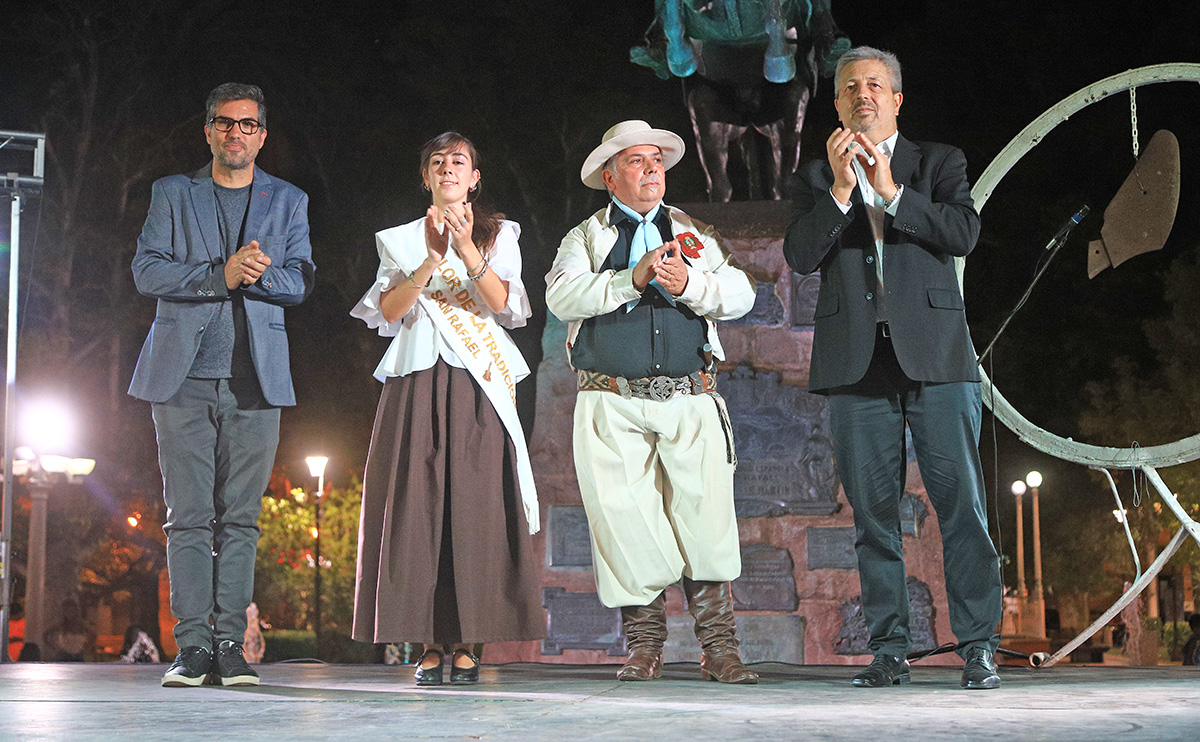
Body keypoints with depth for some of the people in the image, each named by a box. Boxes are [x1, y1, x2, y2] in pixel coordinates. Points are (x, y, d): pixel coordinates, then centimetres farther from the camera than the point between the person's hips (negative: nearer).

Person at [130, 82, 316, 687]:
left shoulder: (287, 201, 16)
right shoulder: (173, 194, 13)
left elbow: (299, 281, 6)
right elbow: (146, 270, 1)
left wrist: (256, 273, -14)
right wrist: (220, 276, -12)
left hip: (254, 380, 1)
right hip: (183, 377, 0)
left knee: (240, 518, -1)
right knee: (188, 516, -3)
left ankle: (230, 645, 1)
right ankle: (192, 647, -1)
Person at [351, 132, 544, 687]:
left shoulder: (499, 236, 13)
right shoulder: (400, 240, 15)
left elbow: (503, 302, -3)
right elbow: (388, 310, 0)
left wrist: (467, 250, -16)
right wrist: (433, 257, -11)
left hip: (478, 386, -1)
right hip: (417, 383, 1)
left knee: (474, 506, -6)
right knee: (418, 506, -5)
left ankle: (465, 644, -1)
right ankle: (430, 644, -1)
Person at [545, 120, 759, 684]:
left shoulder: (695, 235, 19)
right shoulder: (585, 237, 13)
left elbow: (740, 295, 5)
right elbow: (562, 297, -7)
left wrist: (690, 284, -14)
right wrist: (631, 279, -18)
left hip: (690, 403, 1)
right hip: (613, 408, -1)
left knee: (707, 518, -8)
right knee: (625, 522, -4)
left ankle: (718, 646, -2)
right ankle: (644, 643, 8)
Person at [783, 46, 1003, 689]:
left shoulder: (938, 163, 13)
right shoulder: (817, 176, 15)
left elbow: (963, 233, -4)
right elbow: (799, 256, 1)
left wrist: (891, 190, -10)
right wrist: (841, 189, -9)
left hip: (934, 351, -1)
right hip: (856, 361, 2)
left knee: (961, 502, -6)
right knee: (872, 510, 3)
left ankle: (978, 648, 0)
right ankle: (889, 649, 9)